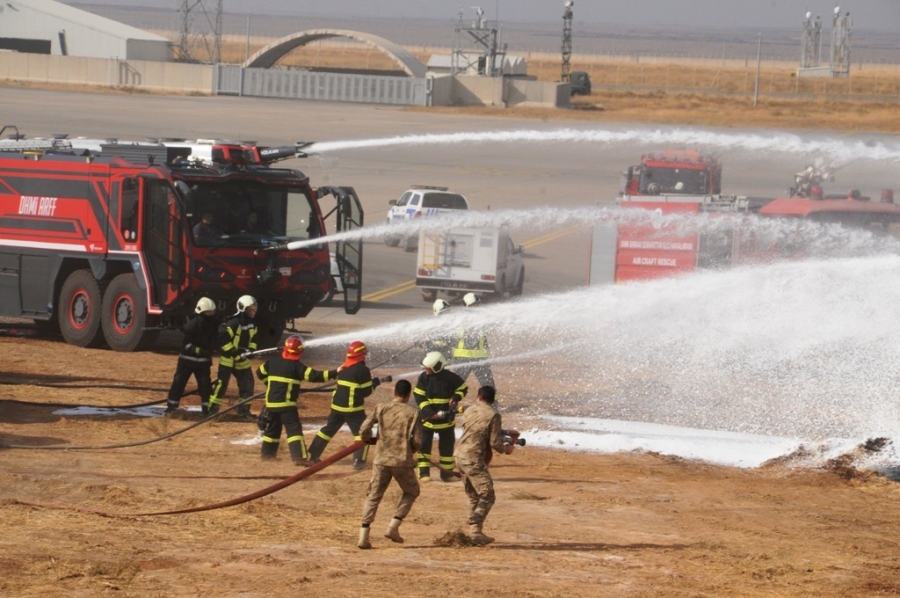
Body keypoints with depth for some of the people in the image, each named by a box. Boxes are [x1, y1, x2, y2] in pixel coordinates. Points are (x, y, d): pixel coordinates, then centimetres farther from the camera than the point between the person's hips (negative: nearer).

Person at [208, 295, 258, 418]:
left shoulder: (252, 324, 5)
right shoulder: (233, 323, -21)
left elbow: (253, 338, 19)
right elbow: (222, 339, -24)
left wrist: (251, 350, -1)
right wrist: (235, 353, -23)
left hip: (242, 360, 7)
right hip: (228, 358, -7)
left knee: (247, 384, 6)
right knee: (222, 383, -9)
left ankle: (244, 409, 18)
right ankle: (212, 408, -4)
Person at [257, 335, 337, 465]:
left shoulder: (273, 361, 6)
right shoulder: (296, 366, -11)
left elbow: (260, 373, 19)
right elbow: (314, 376, -16)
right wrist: (334, 373, -14)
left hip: (271, 402, 6)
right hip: (287, 403, -6)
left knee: (272, 428, 22)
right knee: (294, 429, -8)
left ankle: (266, 453, 31)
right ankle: (299, 457, -18)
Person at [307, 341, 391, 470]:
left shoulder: (343, 367, 9)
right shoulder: (362, 370, -13)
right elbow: (366, 391, -11)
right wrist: (377, 381, 5)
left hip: (337, 405, 7)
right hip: (353, 408, -7)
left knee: (328, 429, 18)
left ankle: (313, 455, 21)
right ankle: (359, 461, -8)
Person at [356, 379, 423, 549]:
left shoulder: (381, 408, 2)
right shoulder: (412, 413, -3)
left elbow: (363, 431, -4)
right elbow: (417, 442, -7)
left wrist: (370, 439, 18)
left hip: (382, 460, 2)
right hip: (403, 461, -2)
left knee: (374, 496, 9)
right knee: (411, 491, 21)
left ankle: (363, 535, -4)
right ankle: (393, 527, 6)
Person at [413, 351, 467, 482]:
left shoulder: (450, 377, -12)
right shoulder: (424, 377, -10)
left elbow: (463, 388, 3)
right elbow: (419, 397, -9)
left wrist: (456, 398, -16)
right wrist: (430, 412, -18)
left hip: (446, 419, 0)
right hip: (428, 417, 0)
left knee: (447, 446, 8)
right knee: (424, 445, -3)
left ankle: (446, 472, 19)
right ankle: (423, 472, 2)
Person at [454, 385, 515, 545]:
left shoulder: (469, 411, 10)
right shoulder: (493, 415, -9)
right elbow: (495, 443, -12)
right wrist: (505, 449, 10)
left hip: (460, 456, 7)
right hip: (474, 460, -7)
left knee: (474, 497, 17)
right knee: (487, 497, -4)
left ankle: (473, 531, 16)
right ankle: (476, 531, -16)